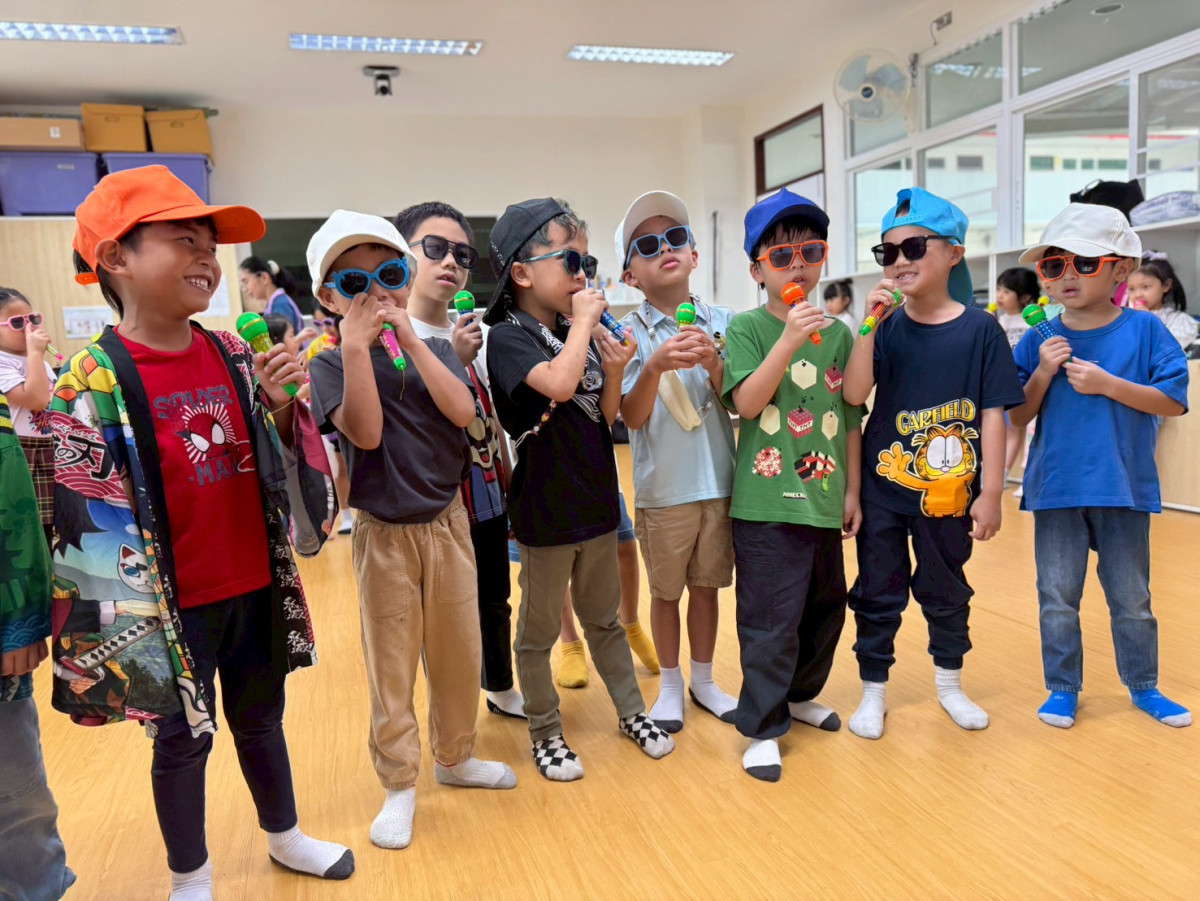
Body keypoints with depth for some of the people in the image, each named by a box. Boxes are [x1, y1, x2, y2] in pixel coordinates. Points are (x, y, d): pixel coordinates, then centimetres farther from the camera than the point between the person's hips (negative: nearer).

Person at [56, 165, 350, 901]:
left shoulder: (235, 357, 0)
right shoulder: (94, 382, -16)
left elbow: (278, 463, 7)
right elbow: (90, 521, -14)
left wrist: (279, 409, -13)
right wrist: (136, 625, -13)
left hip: (256, 585, 5)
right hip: (172, 601, -4)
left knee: (261, 716, 21)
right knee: (185, 737, 14)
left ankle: (284, 836, 45)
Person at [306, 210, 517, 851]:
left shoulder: (435, 349, 2)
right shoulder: (331, 363, -7)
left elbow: (463, 412, -16)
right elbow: (366, 432, -23)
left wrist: (409, 337, -19)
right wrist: (356, 346, -27)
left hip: (447, 522, 3)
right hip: (384, 534, -3)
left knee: (458, 651, 15)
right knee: (391, 663, 7)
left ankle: (455, 756, 37)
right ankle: (399, 784, 24)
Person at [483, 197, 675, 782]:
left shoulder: (580, 335, 5)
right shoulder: (507, 337, -13)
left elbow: (605, 416, 9)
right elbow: (559, 383, -33)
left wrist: (614, 372, -9)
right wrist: (583, 322, -19)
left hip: (596, 503, 6)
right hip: (544, 513, -6)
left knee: (604, 619, 21)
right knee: (539, 630, 12)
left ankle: (631, 712, 36)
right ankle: (545, 734, 29)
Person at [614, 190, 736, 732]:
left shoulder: (721, 322, 1)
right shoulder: (630, 333, -6)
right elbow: (632, 417, -13)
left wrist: (713, 364, -21)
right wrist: (656, 366, -29)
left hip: (718, 481, 2)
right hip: (662, 488, -2)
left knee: (706, 585, 16)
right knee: (666, 590, 13)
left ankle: (703, 681, 35)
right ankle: (670, 686, 32)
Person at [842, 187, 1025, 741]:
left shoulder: (980, 328, -7)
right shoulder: (887, 327, -3)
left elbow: (992, 414, -6)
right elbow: (853, 395, -15)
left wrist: (990, 492, -7)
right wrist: (868, 324, -23)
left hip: (948, 491, 0)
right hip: (882, 489, 1)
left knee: (946, 591, 17)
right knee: (878, 593, 10)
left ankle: (950, 683, 39)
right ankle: (873, 690, 26)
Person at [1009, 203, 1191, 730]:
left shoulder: (1144, 330, -3)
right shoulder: (1039, 341, 0)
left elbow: (1173, 402, -8)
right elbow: (1017, 417, 1)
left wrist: (1107, 384, -18)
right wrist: (1042, 375, -14)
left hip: (1124, 488, -1)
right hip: (1056, 489, 1)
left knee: (1132, 599, 15)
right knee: (1057, 598, 10)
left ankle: (1143, 686, 34)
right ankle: (1063, 688, 25)